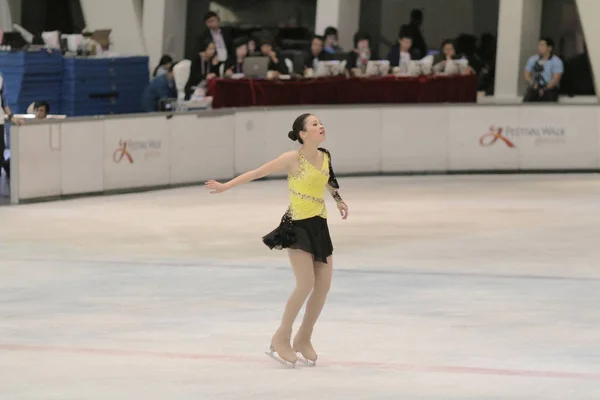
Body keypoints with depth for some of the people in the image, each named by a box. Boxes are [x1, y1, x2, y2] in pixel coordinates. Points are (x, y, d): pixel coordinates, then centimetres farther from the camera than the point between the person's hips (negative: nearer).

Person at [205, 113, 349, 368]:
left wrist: (338, 199, 39)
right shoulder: (293, 159, -14)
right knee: (306, 284, -17)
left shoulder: (325, 157, 3)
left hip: (319, 225, 7)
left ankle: (303, 339, 19)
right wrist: (226, 186, -9)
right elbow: (258, 172, -9)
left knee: (323, 285, 5)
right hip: (297, 225, -7)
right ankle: (281, 339, -5)